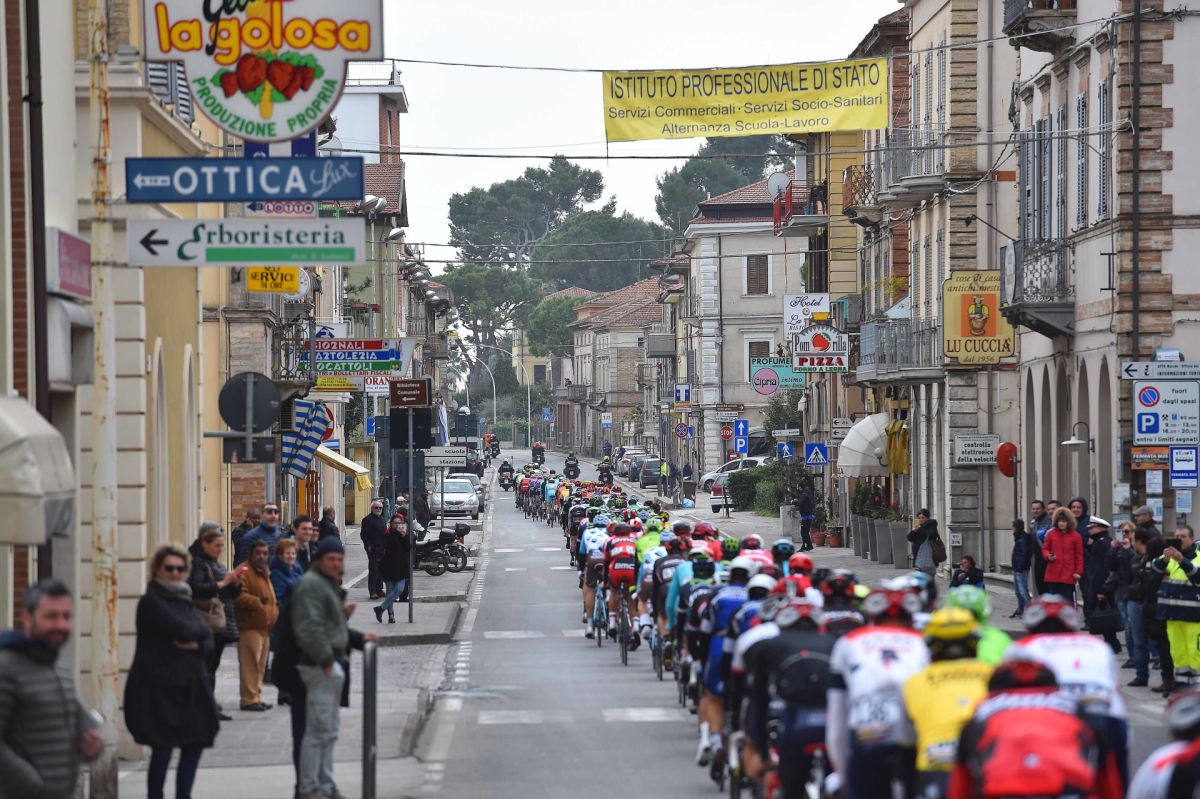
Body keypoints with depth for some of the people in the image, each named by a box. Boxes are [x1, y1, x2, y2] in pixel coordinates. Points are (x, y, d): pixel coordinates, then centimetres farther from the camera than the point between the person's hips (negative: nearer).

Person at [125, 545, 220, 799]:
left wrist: (196, 645, -13)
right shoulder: (152, 602, -8)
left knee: (195, 742, 8)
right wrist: (199, 630, -1)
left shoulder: (184, 600, 17)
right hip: (159, 685, -8)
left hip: (190, 685, 8)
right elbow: (182, 630, -20)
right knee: (162, 748, -4)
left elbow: (208, 638, 8)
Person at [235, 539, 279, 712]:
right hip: (250, 627, -10)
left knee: (260, 665, 14)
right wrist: (257, 602, -28)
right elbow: (239, 596, -23)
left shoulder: (264, 573, 22)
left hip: (264, 627, 10)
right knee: (250, 664, -11)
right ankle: (249, 699, -10)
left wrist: (274, 610, 21)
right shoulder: (244, 571, -10)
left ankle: (256, 697, 21)